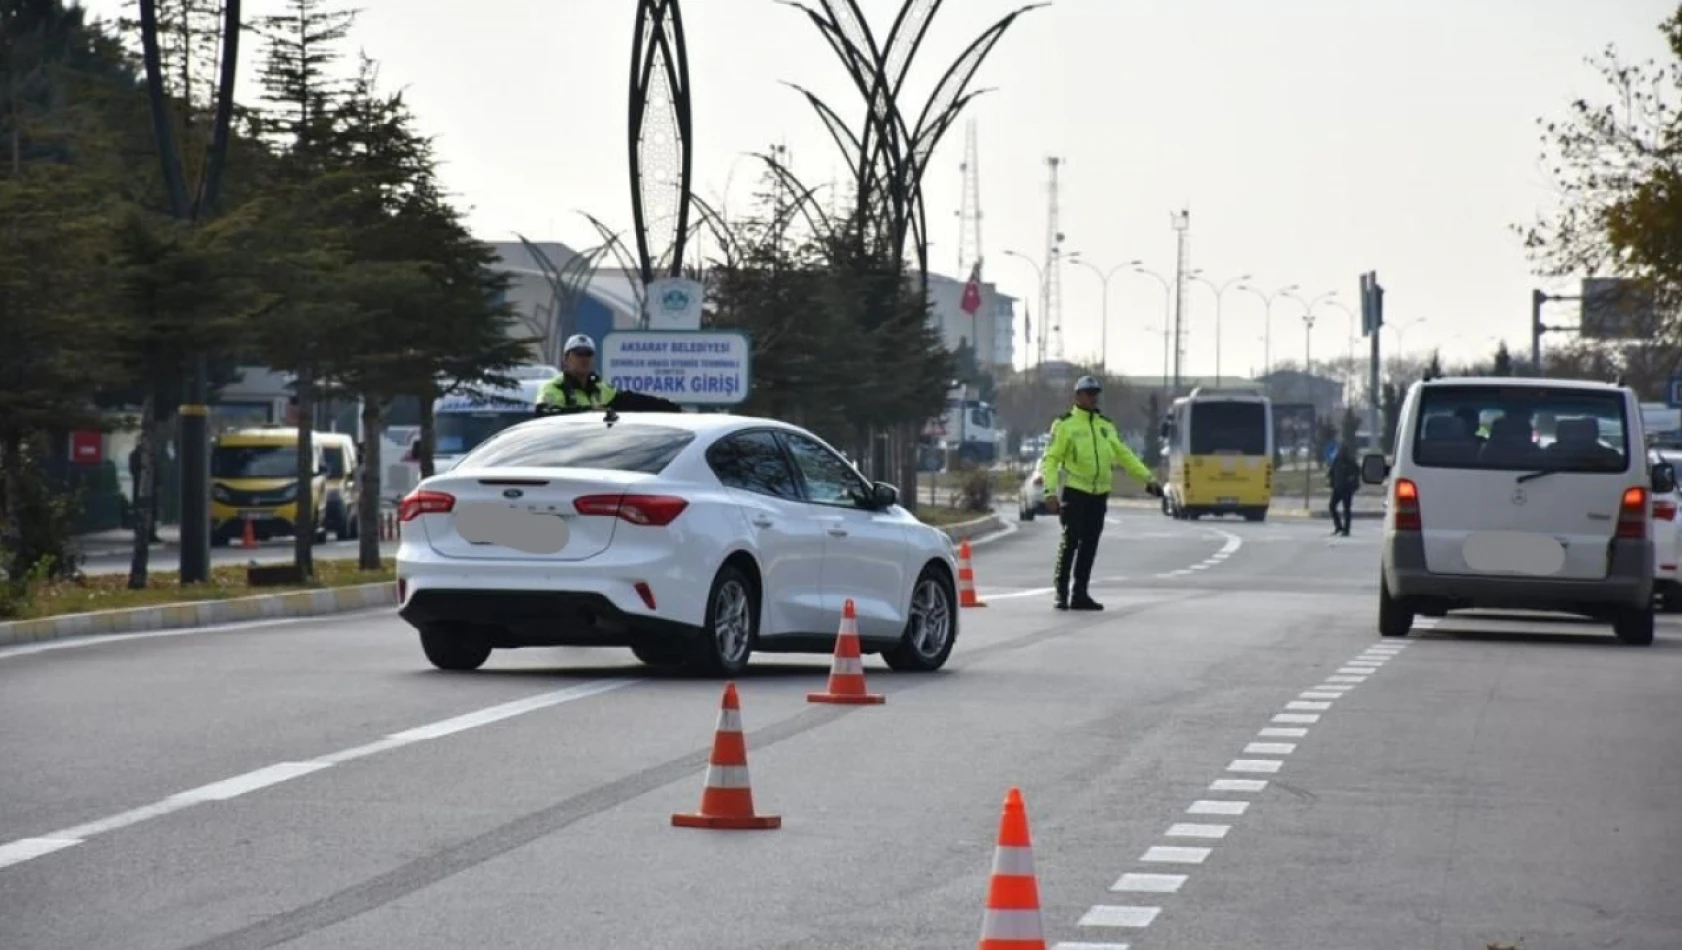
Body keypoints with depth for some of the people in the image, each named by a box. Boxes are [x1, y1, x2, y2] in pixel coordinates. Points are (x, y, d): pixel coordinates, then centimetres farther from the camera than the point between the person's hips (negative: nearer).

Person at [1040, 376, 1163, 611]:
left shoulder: (1106, 425, 15)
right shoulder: (1065, 424, -2)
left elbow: (1124, 455, 19)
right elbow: (1051, 459, -6)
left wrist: (1147, 478, 12)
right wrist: (1050, 490, -17)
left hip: (1099, 494, 5)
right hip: (1075, 492, -5)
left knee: (1089, 546, 6)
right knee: (1070, 543, -7)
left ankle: (1080, 594, 12)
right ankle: (1061, 592, 0)